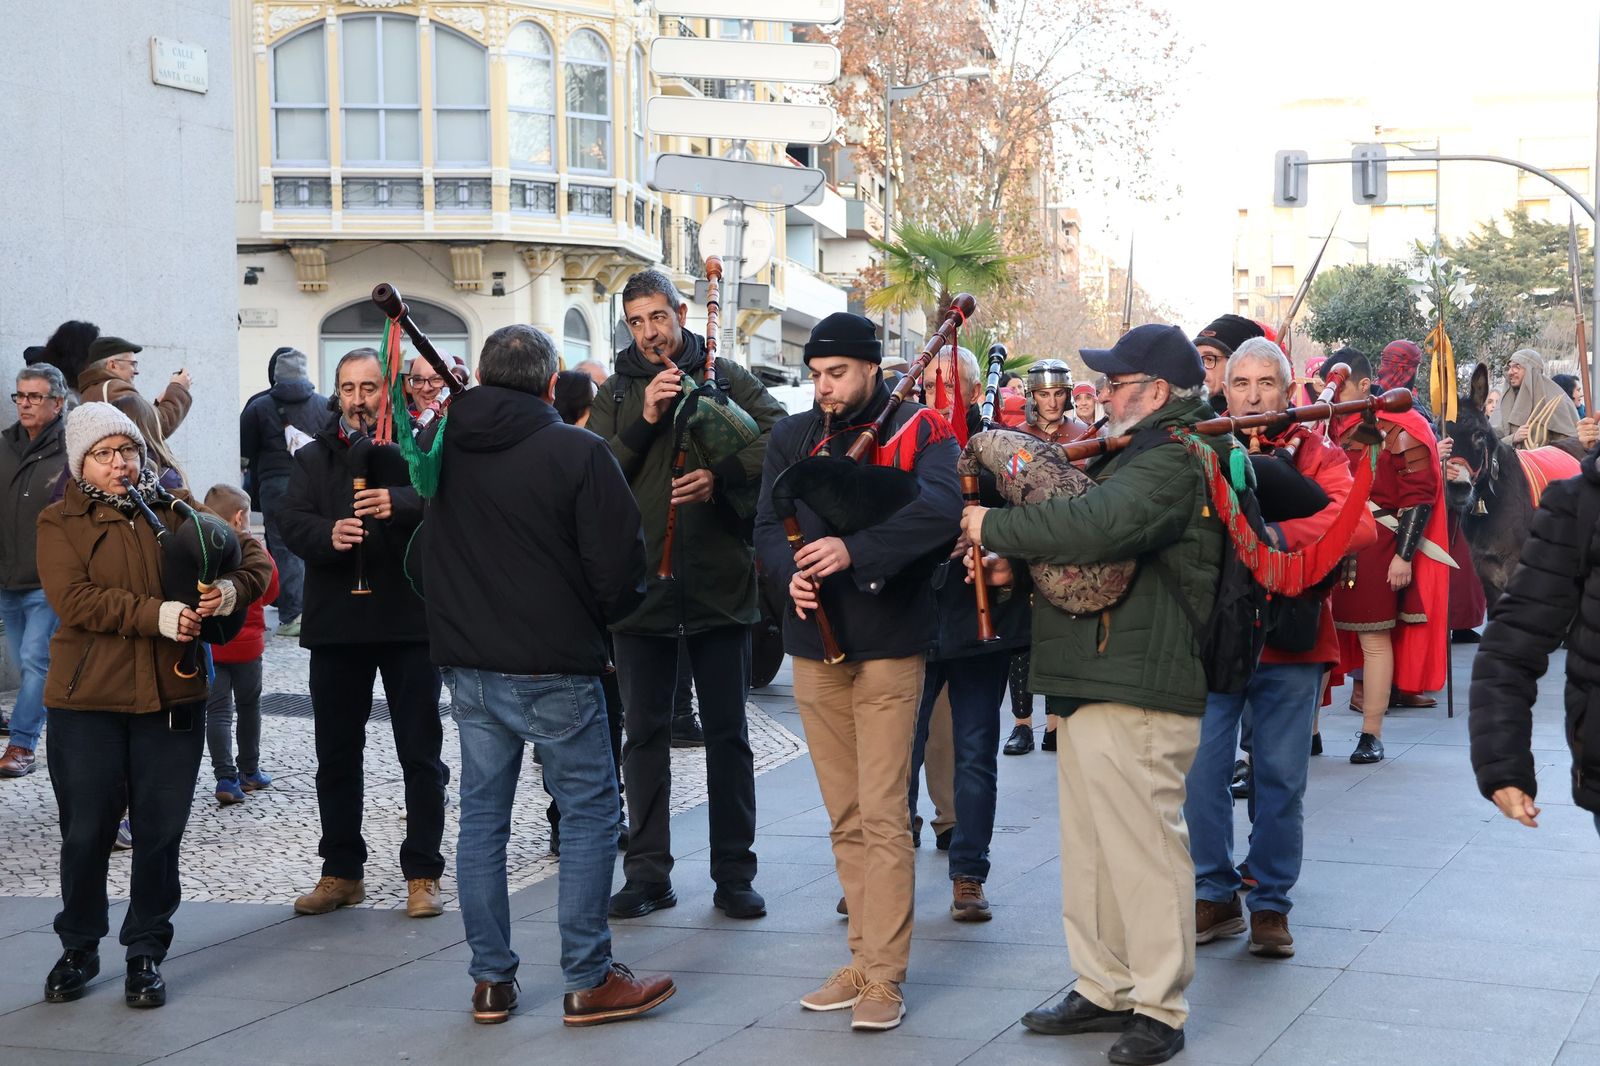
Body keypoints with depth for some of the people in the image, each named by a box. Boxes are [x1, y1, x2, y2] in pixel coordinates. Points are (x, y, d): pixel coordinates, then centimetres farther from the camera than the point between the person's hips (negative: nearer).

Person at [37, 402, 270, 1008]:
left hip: (172, 695, 2)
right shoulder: (60, 523, 1)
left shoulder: (176, 510, 9)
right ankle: (79, 948, 24)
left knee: (161, 831, 5)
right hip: (86, 700, -2)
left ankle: (146, 952, 19)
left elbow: (254, 559, 8)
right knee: (87, 830, 5)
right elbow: (75, 600, -13)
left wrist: (232, 589, -15)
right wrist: (157, 615, -22)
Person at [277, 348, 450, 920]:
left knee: (420, 753, 2)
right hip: (336, 621, 3)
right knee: (337, 754, 9)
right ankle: (341, 872, 20)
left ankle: (423, 874, 10)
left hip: (409, 619, -3)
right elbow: (291, 523, -2)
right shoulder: (314, 457, 12)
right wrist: (328, 534, -23)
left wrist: (399, 504, -32)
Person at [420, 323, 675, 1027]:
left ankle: (490, 981, 15)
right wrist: (596, 619, 7)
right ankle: (588, 982, 4)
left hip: (466, 662, 5)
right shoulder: (579, 453, -12)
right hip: (554, 666, -5)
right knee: (590, 812, 4)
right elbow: (619, 569, -11)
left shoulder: (445, 446, 3)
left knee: (482, 816, 11)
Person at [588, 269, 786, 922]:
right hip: (641, 583, 2)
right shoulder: (616, 393, 10)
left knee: (727, 732, 4)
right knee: (645, 733, 6)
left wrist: (722, 477, -22)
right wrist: (642, 420, -14)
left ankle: (734, 874, 12)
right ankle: (648, 874, 14)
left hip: (719, 581, -2)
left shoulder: (727, 378, 4)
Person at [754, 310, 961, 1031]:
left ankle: (884, 978, 0)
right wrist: (792, 572, -19)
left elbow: (939, 508, -22)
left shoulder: (918, 431, -4)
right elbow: (768, 525, 3)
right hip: (815, 645, 5)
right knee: (844, 819, 11)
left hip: (886, 646, -5)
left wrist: (855, 549, -34)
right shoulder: (793, 437, 10)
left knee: (882, 818, -5)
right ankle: (867, 956, 21)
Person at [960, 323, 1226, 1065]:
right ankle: (1104, 989, 26)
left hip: (1135, 695, -11)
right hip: (1091, 683, 11)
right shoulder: (1140, 453, 21)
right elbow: (1087, 533, 26)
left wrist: (995, 527, -19)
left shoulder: (1172, 462, -14)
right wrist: (1015, 562, 6)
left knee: (1141, 849, -4)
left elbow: (1098, 526, -30)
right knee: (1091, 848, 16)